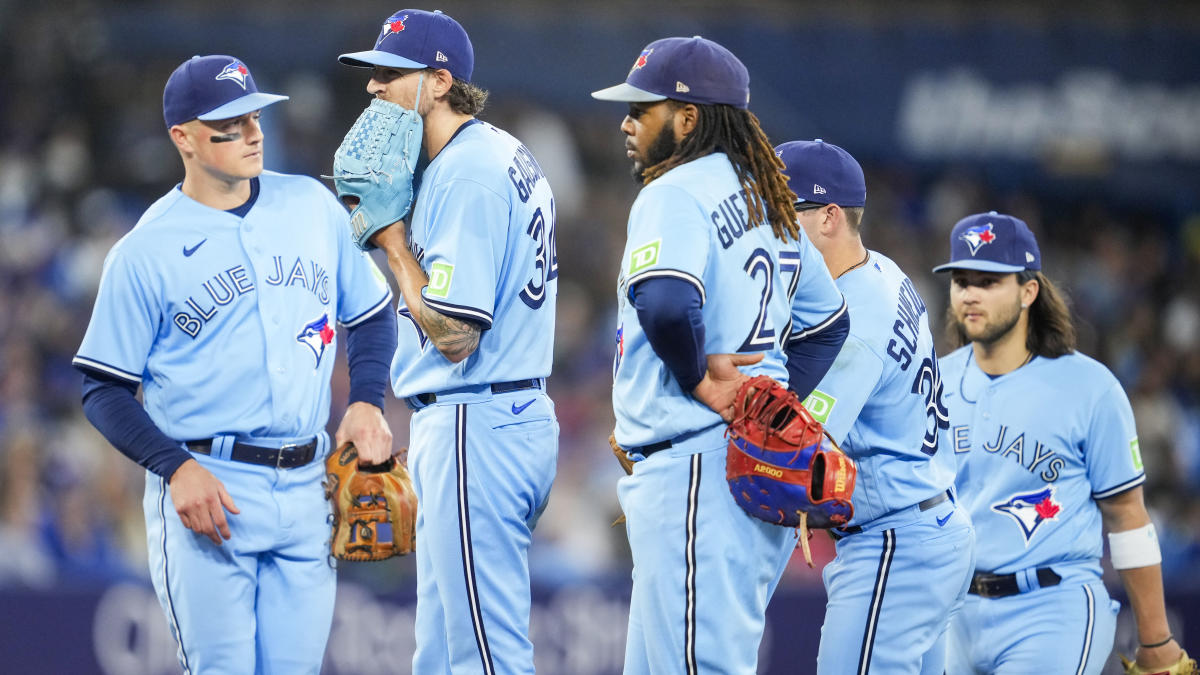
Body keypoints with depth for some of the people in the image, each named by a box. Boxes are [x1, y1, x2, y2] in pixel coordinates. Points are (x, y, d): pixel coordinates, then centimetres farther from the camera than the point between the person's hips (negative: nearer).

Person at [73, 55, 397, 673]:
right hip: (206, 492, -4)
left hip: (305, 487, 4)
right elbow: (104, 391, -2)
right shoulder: (145, 251, -4)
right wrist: (177, 468, -16)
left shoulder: (313, 206, 9)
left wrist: (365, 401, 2)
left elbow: (371, 315, 20)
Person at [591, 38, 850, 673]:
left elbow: (665, 303, -30)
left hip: (693, 466, -10)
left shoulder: (675, 193, -11)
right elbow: (826, 321, 28)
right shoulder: (765, 200, 19)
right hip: (765, 469, 10)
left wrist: (697, 375, -14)